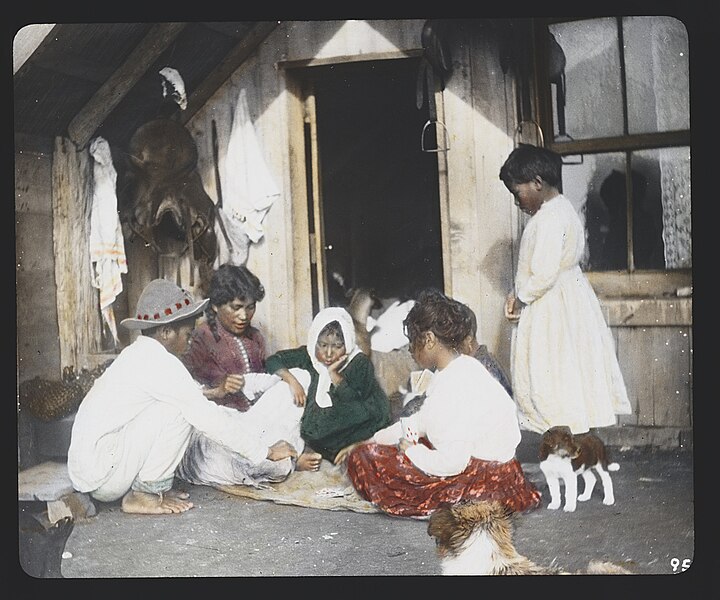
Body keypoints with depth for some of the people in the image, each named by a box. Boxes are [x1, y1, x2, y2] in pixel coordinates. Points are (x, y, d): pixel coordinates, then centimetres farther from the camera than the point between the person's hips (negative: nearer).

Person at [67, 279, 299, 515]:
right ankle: (145, 494, -8)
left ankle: (149, 487, 6)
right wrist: (266, 451, -7)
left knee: (188, 408, 10)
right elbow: (208, 419, -15)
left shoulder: (139, 354, 13)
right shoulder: (158, 362, -17)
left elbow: (203, 407, 17)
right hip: (98, 471, -9)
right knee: (179, 410, -16)